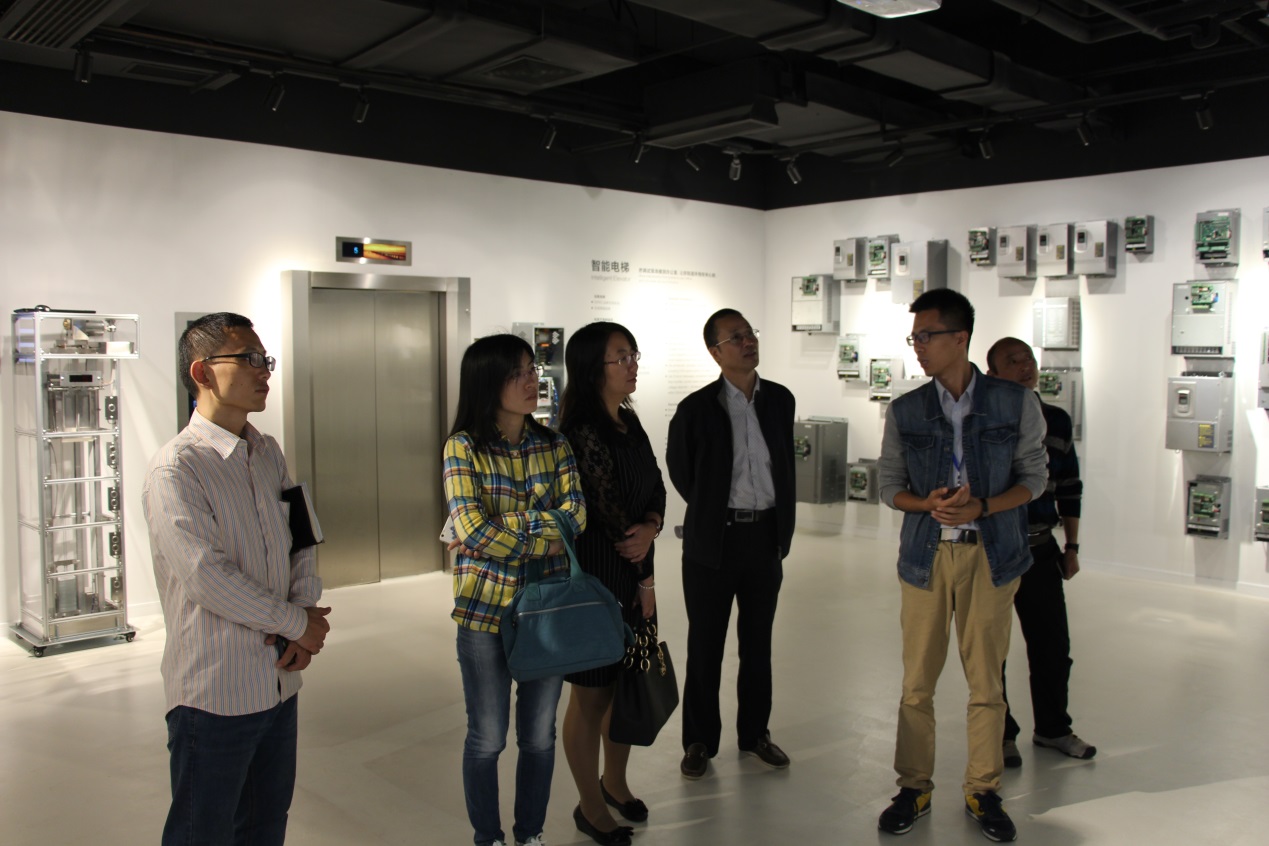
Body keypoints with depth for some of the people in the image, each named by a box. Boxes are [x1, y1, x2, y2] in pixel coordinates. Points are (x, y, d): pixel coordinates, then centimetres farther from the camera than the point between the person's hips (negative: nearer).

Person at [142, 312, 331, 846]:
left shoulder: (268, 453, 9)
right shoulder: (175, 469, -16)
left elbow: (302, 540, 11)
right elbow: (207, 577, -22)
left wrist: (306, 609, -7)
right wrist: (298, 623, -13)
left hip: (280, 680, 7)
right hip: (214, 695, -7)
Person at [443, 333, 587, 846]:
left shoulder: (553, 445, 3)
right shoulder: (464, 448, -8)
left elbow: (576, 515, -11)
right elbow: (474, 531, -19)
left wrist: (501, 534, -18)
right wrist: (546, 526, -13)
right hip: (485, 610, -3)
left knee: (539, 735, 15)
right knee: (487, 739, 12)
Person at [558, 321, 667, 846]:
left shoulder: (629, 421, 8)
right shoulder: (583, 432, -19)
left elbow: (655, 486, 10)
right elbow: (609, 510, -18)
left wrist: (650, 528, -11)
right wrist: (644, 577, -9)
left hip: (635, 573, 8)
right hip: (595, 575, -8)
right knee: (592, 694, 7)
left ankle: (614, 781, 41)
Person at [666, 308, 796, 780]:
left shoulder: (780, 400, 3)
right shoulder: (696, 409, -9)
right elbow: (679, 470, 6)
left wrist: (782, 527, 10)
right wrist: (711, 510, 8)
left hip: (766, 537, 3)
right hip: (713, 541, -3)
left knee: (758, 642, 15)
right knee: (705, 645, 7)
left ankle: (754, 732, 31)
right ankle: (700, 741, 22)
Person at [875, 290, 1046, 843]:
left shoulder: (1016, 404, -2)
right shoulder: (904, 411, 2)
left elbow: (1033, 477, 3)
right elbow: (889, 485, 7)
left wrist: (981, 507, -14)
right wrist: (928, 503, -14)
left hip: (991, 554, -1)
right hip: (925, 553, 1)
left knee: (986, 680, 7)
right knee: (917, 680, 6)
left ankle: (983, 791, 23)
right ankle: (914, 787, 22)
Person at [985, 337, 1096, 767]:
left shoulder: (1057, 421, 6)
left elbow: (1069, 488, 14)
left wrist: (1072, 546, 14)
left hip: (1040, 550, 5)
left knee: (1053, 645, 13)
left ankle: (1052, 727, 34)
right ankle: (1000, 734, 24)